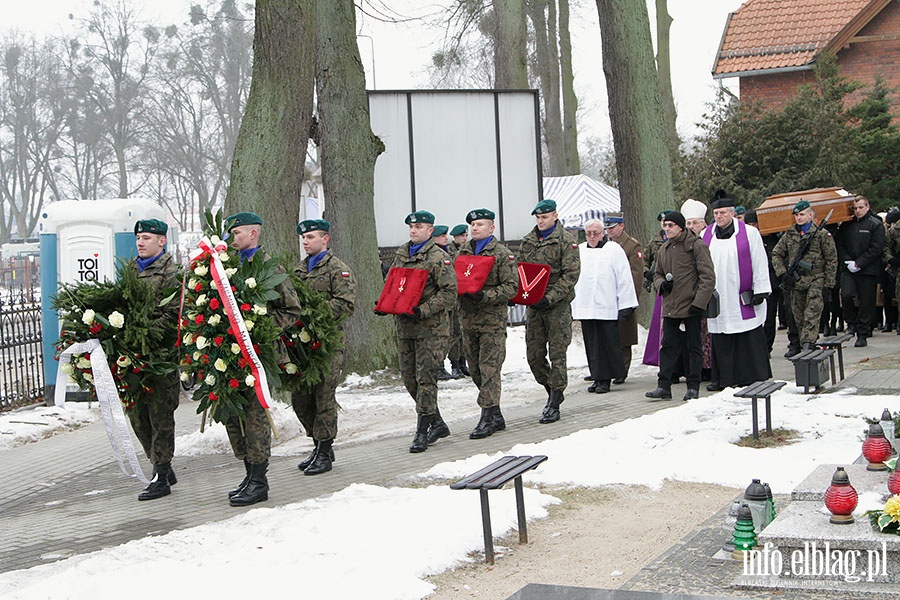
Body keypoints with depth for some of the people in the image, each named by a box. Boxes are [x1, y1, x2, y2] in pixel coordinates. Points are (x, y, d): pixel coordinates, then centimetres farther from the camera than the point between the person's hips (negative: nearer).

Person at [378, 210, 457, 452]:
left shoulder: (438, 257, -8)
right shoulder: (401, 254, 14)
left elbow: (449, 292, -14)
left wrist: (423, 310, -21)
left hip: (429, 326, -7)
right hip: (403, 324, 7)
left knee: (425, 377, -7)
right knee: (409, 378, 10)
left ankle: (422, 432, 0)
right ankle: (437, 423, 23)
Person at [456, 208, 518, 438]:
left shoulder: (502, 254, -5)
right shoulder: (463, 252, 13)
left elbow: (511, 287, -10)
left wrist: (485, 296, -22)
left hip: (492, 321, -6)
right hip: (468, 319, 6)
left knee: (489, 369, -9)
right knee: (475, 370, 10)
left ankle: (487, 417, -5)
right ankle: (496, 416, 21)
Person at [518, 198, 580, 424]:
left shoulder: (566, 240, -4)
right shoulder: (527, 241, 13)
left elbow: (571, 274, -11)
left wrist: (550, 297, -19)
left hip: (558, 305, -5)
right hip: (533, 305, 5)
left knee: (557, 354, -3)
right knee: (534, 355, 5)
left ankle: (554, 405, 3)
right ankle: (553, 391, 27)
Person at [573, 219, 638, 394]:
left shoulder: (614, 250, 1)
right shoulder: (578, 251, 13)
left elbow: (625, 279, -2)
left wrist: (626, 306, -7)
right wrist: (570, 305, 11)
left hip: (607, 308, -4)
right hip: (585, 307, 4)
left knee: (608, 344, -3)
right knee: (592, 345, 6)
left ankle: (606, 379, 4)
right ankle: (597, 377, 14)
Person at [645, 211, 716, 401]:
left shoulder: (697, 246, -8)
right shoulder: (664, 249, 12)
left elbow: (708, 277, -11)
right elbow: (657, 274, 23)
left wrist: (699, 303, -16)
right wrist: (661, 284, -1)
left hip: (691, 307, -5)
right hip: (670, 307, 6)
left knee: (693, 346, 4)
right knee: (668, 346, 4)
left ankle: (693, 387, 11)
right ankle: (664, 386, 6)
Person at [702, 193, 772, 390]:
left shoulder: (749, 233, 0)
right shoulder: (706, 236, 10)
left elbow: (760, 264, 0)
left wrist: (760, 291, -5)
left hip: (743, 300, -3)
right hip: (717, 301, 3)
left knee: (750, 340, 0)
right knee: (721, 342, 5)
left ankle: (755, 378, 7)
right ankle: (724, 379, 12)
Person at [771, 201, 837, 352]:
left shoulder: (822, 234, 0)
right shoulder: (789, 235, 10)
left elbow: (831, 260, 1)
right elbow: (776, 254, 15)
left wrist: (828, 284, -4)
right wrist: (782, 274, 1)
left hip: (815, 279, -4)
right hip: (795, 282, 4)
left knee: (812, 315, -16)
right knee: (798, 316, 8)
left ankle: (808, 345, -23)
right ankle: (803, 344, 18)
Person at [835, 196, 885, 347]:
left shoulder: (876, 225, -1)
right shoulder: (846, 225, 10)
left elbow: (876, 248, -8)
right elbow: (839, 245, 9)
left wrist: (858, 263, -13)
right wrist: (848, 261, -8)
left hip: (868, 270, -3)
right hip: (848, 269, 3)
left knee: (866, 302, 0)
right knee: (846, 295, -17)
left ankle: (863, 335, 9)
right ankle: (852, 323, 6)